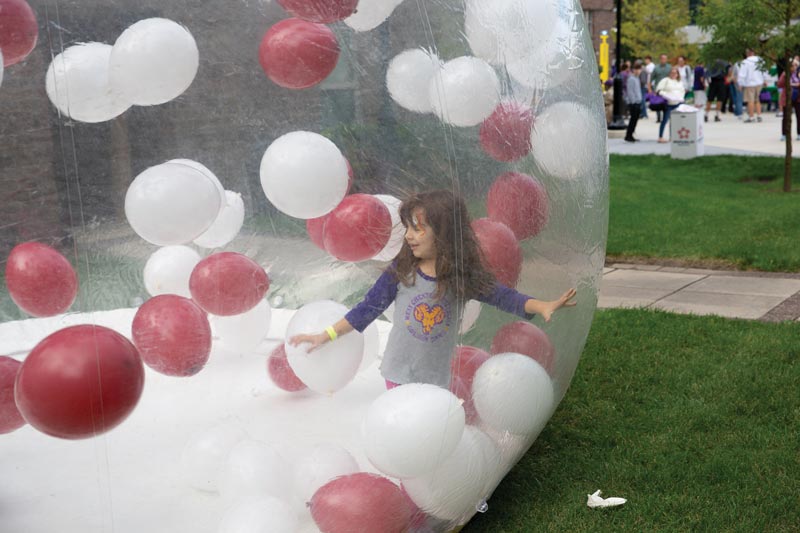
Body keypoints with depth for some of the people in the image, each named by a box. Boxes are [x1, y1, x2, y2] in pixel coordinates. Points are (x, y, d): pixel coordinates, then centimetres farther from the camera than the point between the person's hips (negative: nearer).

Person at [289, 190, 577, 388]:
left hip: (436, 377, 0)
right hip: (399, 373, 0)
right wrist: (327, 335, -5)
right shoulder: (400, 271, -9)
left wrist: (543, 306, -31)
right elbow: (369, 308, -4)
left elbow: (502, 296, -14)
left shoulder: (464, 276, -9)